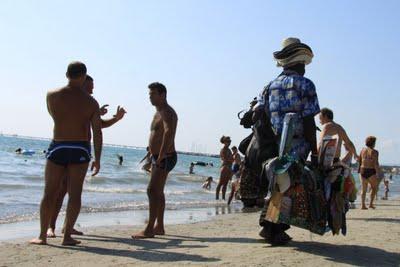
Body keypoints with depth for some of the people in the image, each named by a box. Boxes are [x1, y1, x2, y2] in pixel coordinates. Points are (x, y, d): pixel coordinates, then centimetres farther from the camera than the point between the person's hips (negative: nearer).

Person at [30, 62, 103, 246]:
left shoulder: (52, 96, -3)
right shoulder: (91, 102, -3)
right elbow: (97, 132, -6)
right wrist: (97, 159, 0)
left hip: (57, 147, 0)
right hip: (81, 150, 0)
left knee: (50, 193, 6)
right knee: (75, 194, 4)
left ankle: (42, 236, 9)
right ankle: (67, 236, 4)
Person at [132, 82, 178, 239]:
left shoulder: (166, 112, -15)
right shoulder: (159, 112, 18)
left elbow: (169, 133, -33)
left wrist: (161, 156, -35)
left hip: (165, 158, -11)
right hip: (158, 157, 11)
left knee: (153, 191, -15)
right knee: (158, 192, 15)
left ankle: (149, 230, -15)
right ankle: (159, 227, 23)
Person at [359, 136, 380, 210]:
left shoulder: (363, 150, 7)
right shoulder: (374, 152, -8)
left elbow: (359, 161, 9)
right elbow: (376, 163, -15)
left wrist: (359, 171, 17)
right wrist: (377, 173, -13)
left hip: (363, 171, 4)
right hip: (371, 172, -4)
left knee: (363, 189, 7)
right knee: (374, 188, 14)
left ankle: (363, 205, 0)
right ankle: (371, 203, 7)